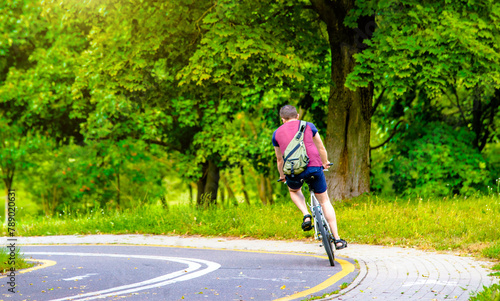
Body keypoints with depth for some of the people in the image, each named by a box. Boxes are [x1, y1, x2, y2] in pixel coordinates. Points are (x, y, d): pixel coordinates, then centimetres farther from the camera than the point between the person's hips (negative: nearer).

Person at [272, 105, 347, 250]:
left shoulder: (277, 133, 17)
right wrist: (325, 163, 43)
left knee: (294, 191, 34)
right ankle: (337, 239, 10)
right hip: (314, 167, 0)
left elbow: (279, 159, 27)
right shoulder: (308, 126, 15)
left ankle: (306, 215, 8)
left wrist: (282, 175, 44)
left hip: (293, 171, 0)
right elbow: (321, 148, 25)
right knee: (324, 201, 14)